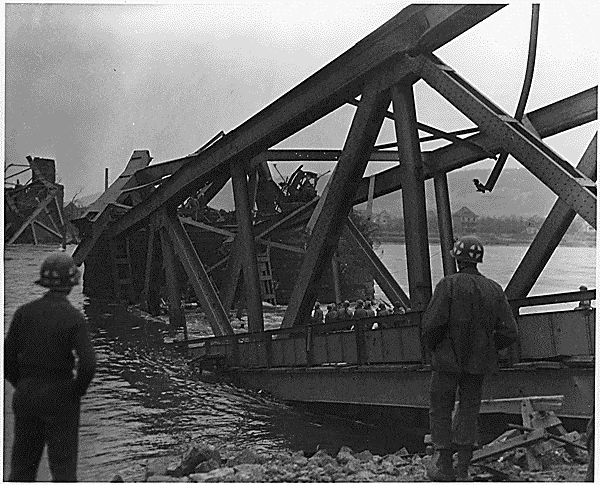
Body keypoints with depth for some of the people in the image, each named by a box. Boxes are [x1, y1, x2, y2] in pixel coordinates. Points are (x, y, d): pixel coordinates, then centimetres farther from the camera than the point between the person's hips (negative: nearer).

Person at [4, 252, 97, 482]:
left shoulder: (24, 312, -2)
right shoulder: (74, 317, -13)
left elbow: (7, 357, 0)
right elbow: (88, 363, -21)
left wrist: (22, 386, 11)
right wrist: (77, 392, -4)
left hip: (26, 395, 4)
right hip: (59, 398, -4)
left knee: (22, 465, 16)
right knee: (63, 467, 6)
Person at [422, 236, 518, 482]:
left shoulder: (448, 285, -13)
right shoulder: (494, 290, 0)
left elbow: (432, 322, -20)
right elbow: (509, 331, -2)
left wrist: (431, 345, 0)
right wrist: (487, 348, 13)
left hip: (448, 359, -4)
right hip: (478, 363, 4)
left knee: (440, 411, 11)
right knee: (469, 412, 14)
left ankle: (443, 466, 10)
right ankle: (463, 471, 15)